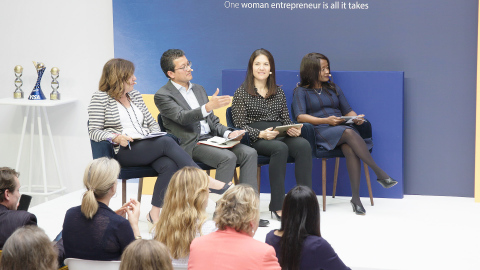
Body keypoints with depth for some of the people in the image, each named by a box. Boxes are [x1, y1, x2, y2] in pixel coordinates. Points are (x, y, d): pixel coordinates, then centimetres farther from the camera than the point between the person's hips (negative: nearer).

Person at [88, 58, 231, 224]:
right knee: (167, 142, -29)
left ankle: (154, 214, -29)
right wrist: (115, 138, -21)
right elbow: (94, 132, -4)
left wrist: (155, 136, 1)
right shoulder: (100, 98, 3)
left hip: (148, 150, 6)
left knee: (169, 165, -29)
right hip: (124, 152, -6)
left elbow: (152, 123, 24)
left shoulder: (135, 95, 22)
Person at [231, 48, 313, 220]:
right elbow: (240, 125, -1)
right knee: (280, 148, -37)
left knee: (304, 145, -29)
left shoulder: (278, 92, 21)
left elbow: (286, 119, 19)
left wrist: (294, 129, -6)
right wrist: (260, 134, -19)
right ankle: (277, 205, -35)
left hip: (279, 136, 4)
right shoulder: (242, 93, 7)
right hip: (255, 140, -4)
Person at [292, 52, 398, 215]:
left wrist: (356, 118, -2)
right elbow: (300, 117, -3)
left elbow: (348, 111, 23)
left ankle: (356, 198, -42)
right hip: (321, 131, -4)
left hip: (343, 127, 4)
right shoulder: (301, 91, 12)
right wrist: (326, 120, -15)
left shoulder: (334, 89, 27)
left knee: (350, 149, -34)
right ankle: (380, 174, -40)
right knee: (349, 134, -36)